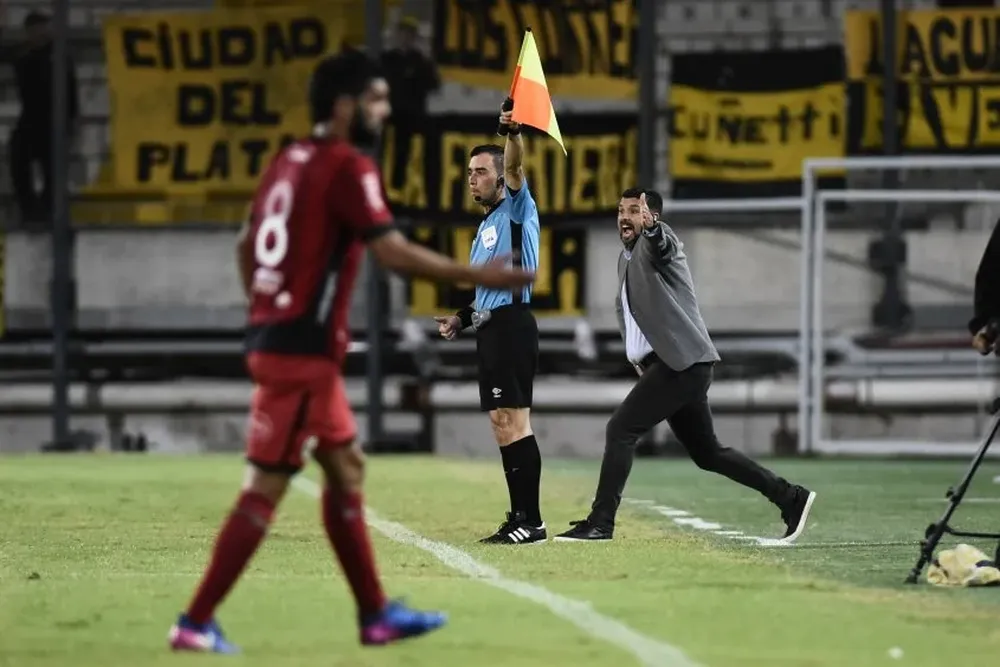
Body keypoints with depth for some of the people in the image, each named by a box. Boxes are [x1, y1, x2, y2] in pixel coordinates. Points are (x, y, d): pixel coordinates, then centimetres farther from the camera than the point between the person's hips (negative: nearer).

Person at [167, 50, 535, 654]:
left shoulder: (291, 161, 13)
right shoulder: (349, 167, -13)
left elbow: (247, 246, 20)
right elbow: (393, 252, -22)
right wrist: (477, 276, -20)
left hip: (275, 336, 10)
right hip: (303, 350, -10)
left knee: (346, 468, 15)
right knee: (267, 486, -6)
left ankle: (376, 614, 19)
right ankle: (196, 623, -7)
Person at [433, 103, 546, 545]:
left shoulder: (516, 209, -1)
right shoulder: (485, 227, 23)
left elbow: (514, 167, -23)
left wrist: (513, 133, -41)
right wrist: (463, 318, 17)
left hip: (511, 325, -10)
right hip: (490, 329, 10)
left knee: (513, 420, -14)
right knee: (502, 424, 9)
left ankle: (531, 520, -16)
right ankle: (519, 518, 11)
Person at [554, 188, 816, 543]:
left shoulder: (660, 240, -7)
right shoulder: (626, 258, 21)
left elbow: (660, 244, -34)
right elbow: (626, 308, 36)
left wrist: (650, 227, -57)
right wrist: (637, 355, 23)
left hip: (683, 363, -10)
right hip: (668, 365, 10)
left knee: (620, 429, -15)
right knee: (706, 453, 13)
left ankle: (600, 523, -13)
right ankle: (790, 498, 18)